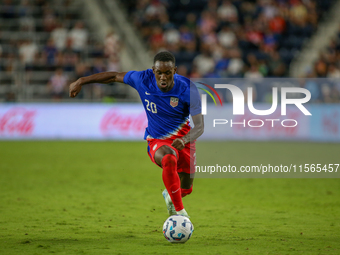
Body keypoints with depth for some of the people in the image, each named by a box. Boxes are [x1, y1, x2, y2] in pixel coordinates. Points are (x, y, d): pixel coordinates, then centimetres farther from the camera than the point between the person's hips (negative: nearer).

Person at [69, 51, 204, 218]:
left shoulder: (188, 89, -20)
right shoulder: (143, 79, -17)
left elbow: (199, 126, -22)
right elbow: (115, 76, 0)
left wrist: (185, 140, -43)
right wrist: (81, 81, 3)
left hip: (183, 138, 2)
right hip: (157, 142, -2)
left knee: (185, 189, 15)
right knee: (169, 159, -39)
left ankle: (169, 195, 55)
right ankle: (179, 212, -33)